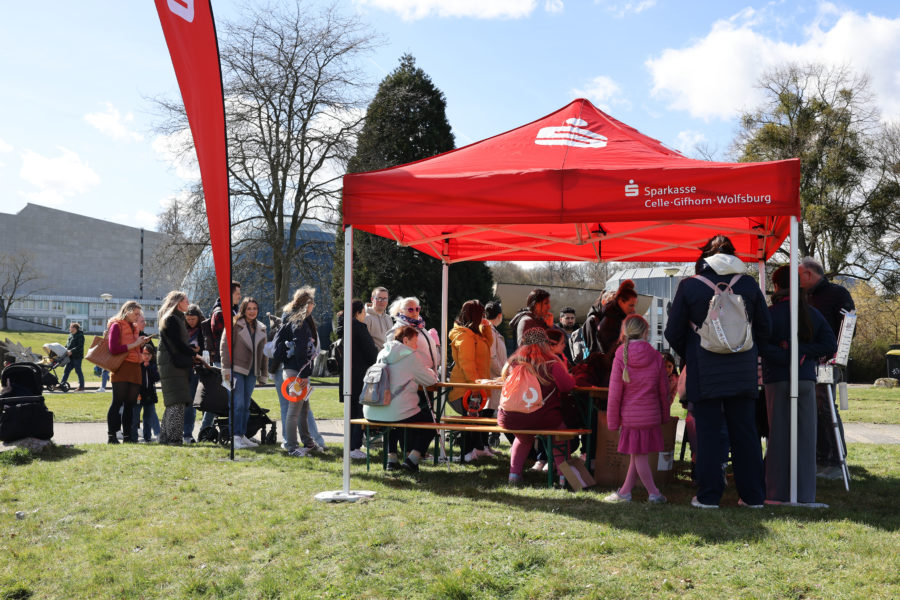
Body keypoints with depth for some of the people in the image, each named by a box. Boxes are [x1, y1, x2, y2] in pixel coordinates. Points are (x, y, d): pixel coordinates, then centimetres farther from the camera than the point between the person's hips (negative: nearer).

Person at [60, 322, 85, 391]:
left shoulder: (80, 336, -11)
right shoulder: (71, 335, 15)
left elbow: (80, 347, -20)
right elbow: (67, 344, 23)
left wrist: (71, 351, -25)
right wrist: (66, 350, 4)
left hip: (77, 357, -9)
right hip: (71, 357, 9)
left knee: (78, 371, -3)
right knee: (66, 370, 9)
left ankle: (81, 387, 4)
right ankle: (61, 385, 13)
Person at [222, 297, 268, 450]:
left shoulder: (261, 328, 14)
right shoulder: (234, 325, -5)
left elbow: (263, 352, 18)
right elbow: (224, 346, -7)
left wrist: (264, 373, 16)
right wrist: (226, 369, -11)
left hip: (251, 371, 6)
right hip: (236, 369, -6)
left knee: (246, 405, 10)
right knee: (238, 403, -10)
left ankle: (243, 435, 16)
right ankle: (235, 436, -8)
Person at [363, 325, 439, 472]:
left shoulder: (383, 353, 14)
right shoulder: (411, 355, -6)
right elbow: (430, 380, 2)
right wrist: (431, 373, 23)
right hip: (397, 413, -7)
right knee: (429, 419, 18)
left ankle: (392, 458, 27)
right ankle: (412, 459, 6)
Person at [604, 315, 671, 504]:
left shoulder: (620, 358, -10)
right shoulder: (656, 357, -3)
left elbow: (615, 393, -7)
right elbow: (664, 391, 4)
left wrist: (612, 421, 2)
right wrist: (665, 415, 17)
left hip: (630, 415, -3)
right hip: (651, 415, 3)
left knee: (638, 456, 7)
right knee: (638, 455, 12)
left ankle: (654, 493, 10)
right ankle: (625, 492, 20)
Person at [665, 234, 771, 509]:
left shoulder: (689, 286, -3)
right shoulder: (749, 284, 2)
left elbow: (673, 333, 1)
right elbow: (765, 328, 8)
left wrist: (688, 355, 19)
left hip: (705, 370, -2)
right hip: (743, 370, 2)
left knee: (708, 430, 3)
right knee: (744, 430, 9)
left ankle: (708, 495, 4)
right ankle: (753, 495, 14)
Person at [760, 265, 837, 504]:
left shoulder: (771, 313, -7)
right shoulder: (813, 313, 6)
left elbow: (761, 346, -16)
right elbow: (830, 344, 2)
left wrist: (786, 356, -9)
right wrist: (803, 352, -2)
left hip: (778, 379, -3)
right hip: (806, 379, 3)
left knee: (779, 436, 2)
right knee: (805, 436, 6)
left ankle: (777, 494, 5)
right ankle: (805, 493, 9)